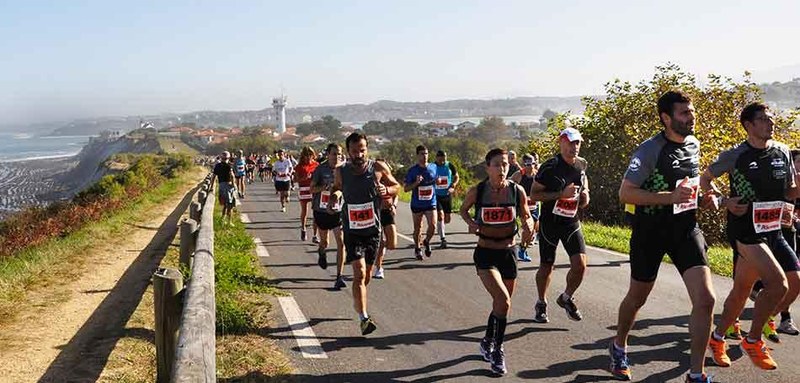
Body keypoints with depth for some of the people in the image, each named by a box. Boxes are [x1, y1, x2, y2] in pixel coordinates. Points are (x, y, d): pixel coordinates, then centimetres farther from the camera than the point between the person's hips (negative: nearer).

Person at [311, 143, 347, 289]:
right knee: (324, 242, 16)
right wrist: (323, 187, -21)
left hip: (338, 210, 0)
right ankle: (321, 253, 54)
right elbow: (312, 188, -3)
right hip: (321, 210, 0)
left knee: (341, 243, -11)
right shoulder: (320, 169, -6)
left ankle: (339, 277, -6)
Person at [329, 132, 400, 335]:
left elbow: (396, 186, 6)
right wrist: (335, 195, -6)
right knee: (359, 273, -15)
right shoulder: (340, 172, -5)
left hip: (373, 230, 2)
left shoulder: (378, 168, -7)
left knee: (367, 274, 15)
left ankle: (358, 302, 43)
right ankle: (363, 318, -14)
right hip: (352, 231, -2)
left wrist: (386, 190, -16)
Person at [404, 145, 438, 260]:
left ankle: (426, 242, 20)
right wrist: (416, 183, -22)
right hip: (417, 204, -1)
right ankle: (417, 249, 31)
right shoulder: (412, 170, -7)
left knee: (432, 225, -10)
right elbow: (405, 188, -6)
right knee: (417, 228, 11)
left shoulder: (433, 167, 2)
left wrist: (437, 181, -2)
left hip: (431, 203, 1)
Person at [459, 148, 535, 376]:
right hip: (485, 254, -3)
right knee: (503, 301, -19)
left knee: (501, 303, 15)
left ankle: (488, 342, 41)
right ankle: (497, 349, 1)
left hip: (508, 253, 3)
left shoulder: (517, 191, -6)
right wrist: (471, 223, -11)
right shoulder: (477, 191, -9)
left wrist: (528, 225, -17)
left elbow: (526, 216, 5)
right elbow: (463, 209, 9)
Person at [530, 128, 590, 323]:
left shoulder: (581, 164, 4)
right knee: (546, 267, 6)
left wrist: (585, 194, 0)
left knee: (580, 264, -9)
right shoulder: (550, 167, -14)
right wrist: (561, 194, -23)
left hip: (572, 222, 4)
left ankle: (566, 298, 18)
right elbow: (533, 194, -14)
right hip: (550, 222, -4)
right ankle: (541, 303, 29)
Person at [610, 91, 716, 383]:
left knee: (705, 299, -10)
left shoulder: (693, 144, 5)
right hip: (651, 231, -4)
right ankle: (619, 347, 42)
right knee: (637, 299, 13)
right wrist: (670, 197, -27)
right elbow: (625, 194, -19)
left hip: (686, 228, 5)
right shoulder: (651, 149, -15)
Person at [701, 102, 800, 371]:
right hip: (745, 230, -7)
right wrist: (724, 202, -11)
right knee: (778, 283, -21)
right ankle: (752, 341, -1)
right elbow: (704, 179, 4)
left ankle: (717, 338, 22)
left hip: (772, 230, 7)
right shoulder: (735, 156, -7)